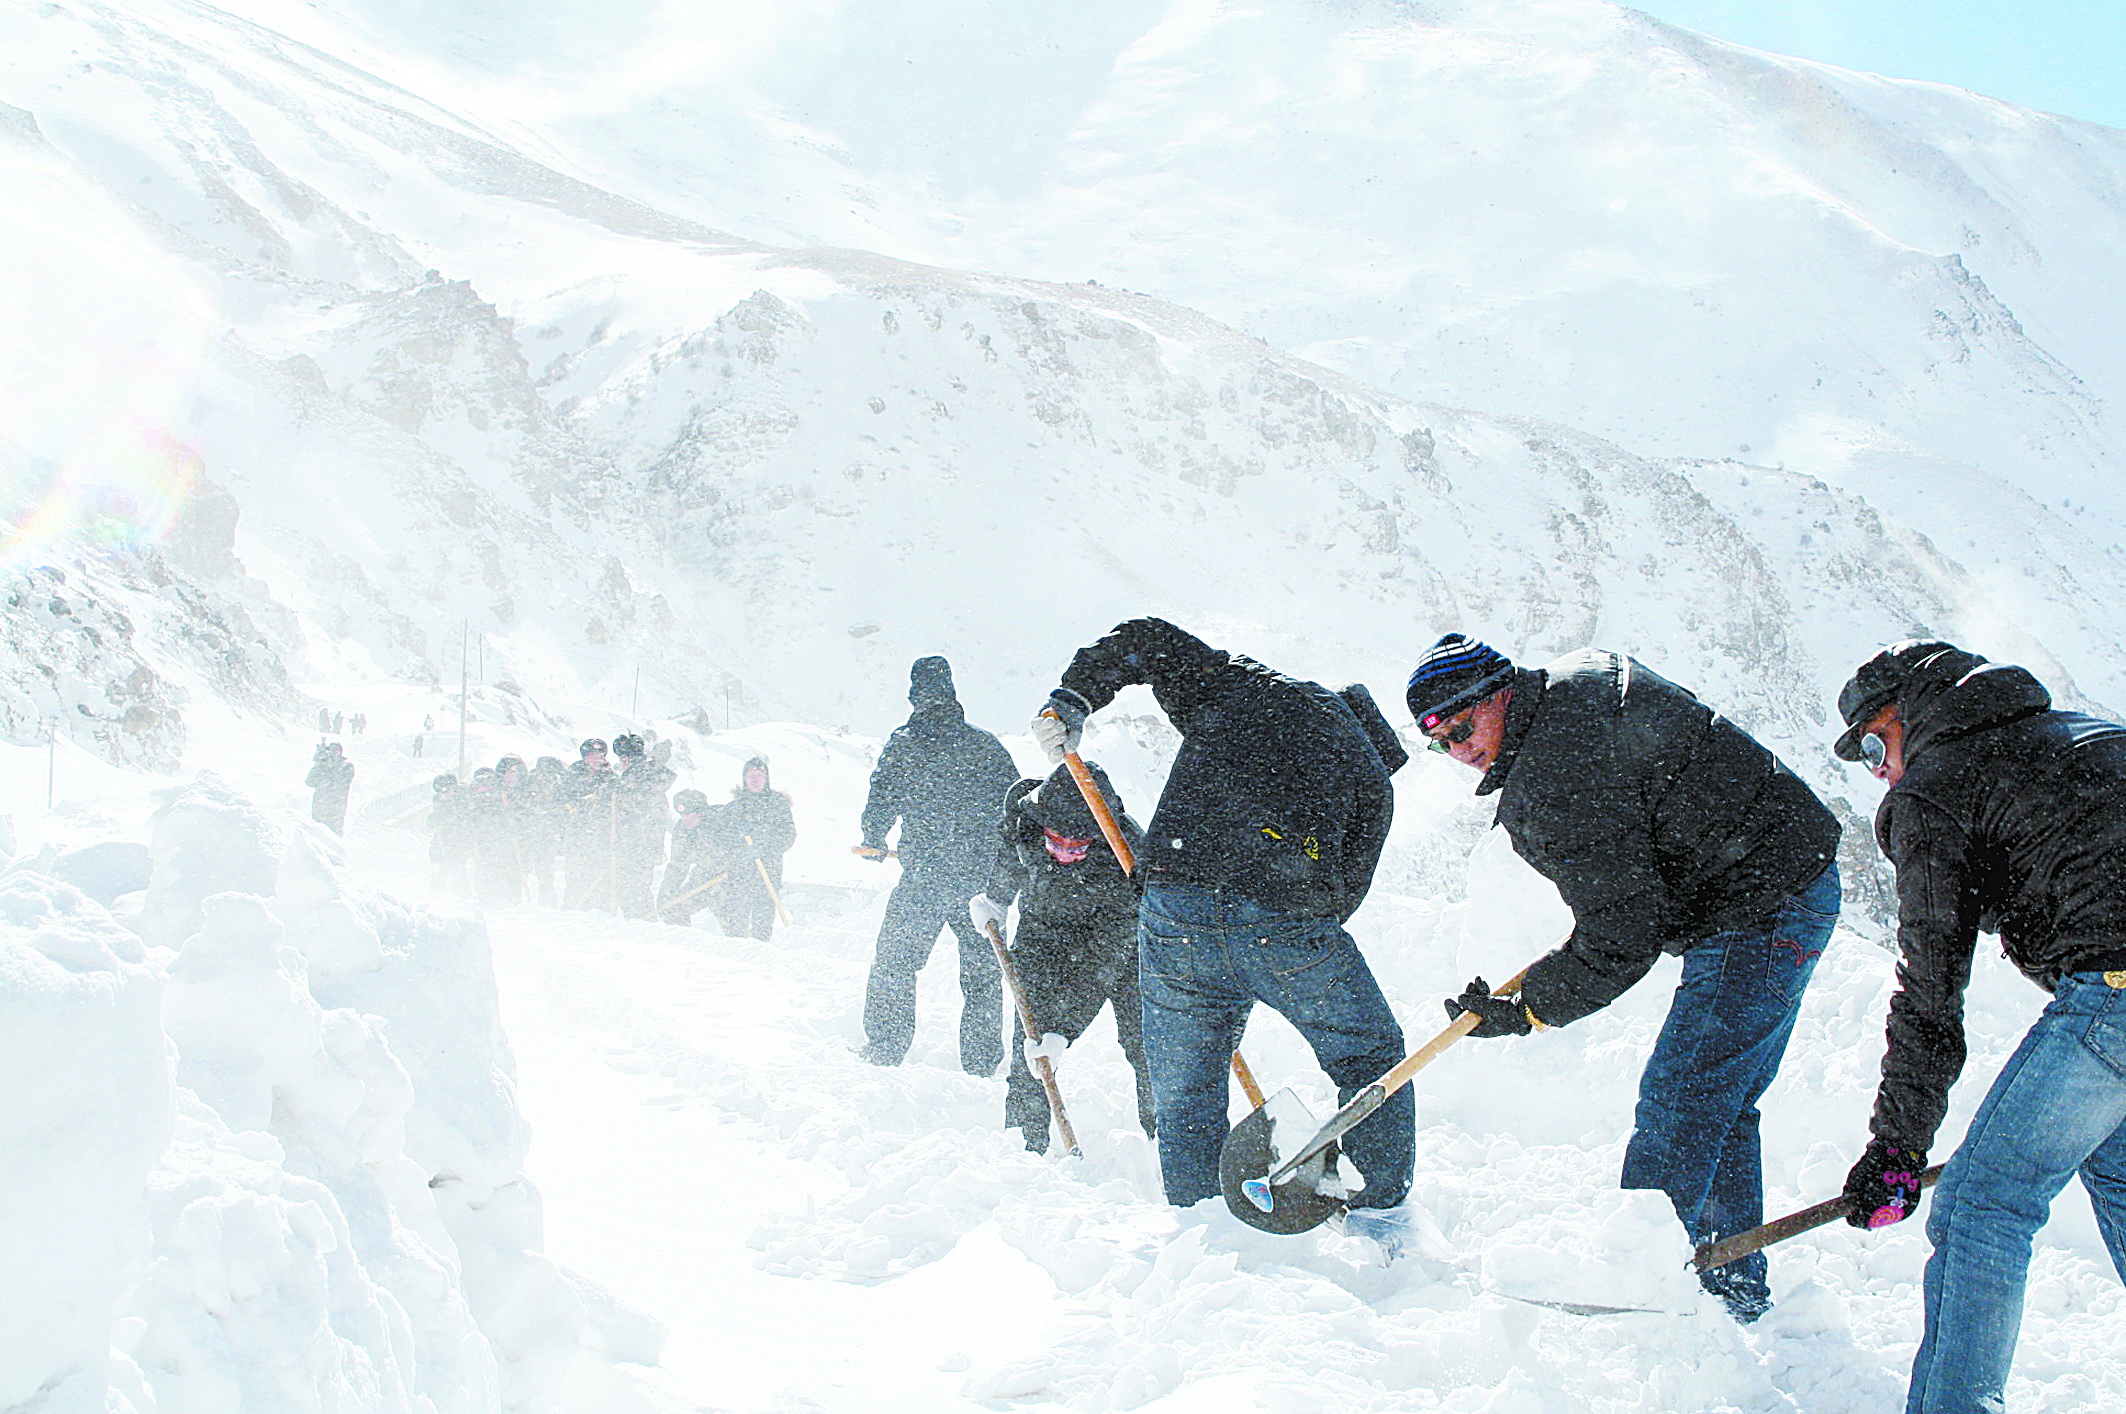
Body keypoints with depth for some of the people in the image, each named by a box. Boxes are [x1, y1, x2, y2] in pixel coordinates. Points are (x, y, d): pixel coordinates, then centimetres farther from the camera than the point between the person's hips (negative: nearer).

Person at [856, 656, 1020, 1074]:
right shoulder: (986, 745, 6)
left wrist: (874, 842, 13)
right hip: (983, 878, 3)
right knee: (983, 970, 13)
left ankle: (885, 1050, 8)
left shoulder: (904, 743, -3)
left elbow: (882, 799, -6)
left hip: (924, 878, -3)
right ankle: (982, 1060, 14)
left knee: (894, 963, 10)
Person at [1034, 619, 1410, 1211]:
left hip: (1176, 913, 1)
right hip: (1292, 926, -1)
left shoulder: (1235, 685, 25)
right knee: (1372, 1061, 22)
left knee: (1185, 1095, 18)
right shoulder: (1371, 773, 21)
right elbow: (1347, 886, 15)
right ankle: (1380, 1214, 22)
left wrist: (1073, 700, 14)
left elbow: (1142, 640, 16)